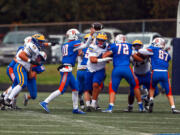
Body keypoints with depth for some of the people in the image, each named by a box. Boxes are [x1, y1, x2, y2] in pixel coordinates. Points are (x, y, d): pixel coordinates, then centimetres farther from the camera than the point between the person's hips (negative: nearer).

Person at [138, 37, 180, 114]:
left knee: (152, 87, 27)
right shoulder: (167, 54, 23)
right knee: (169, 92, 9)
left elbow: (141, 51, 6)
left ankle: (151, 100, 7)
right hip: (165, 73, 2)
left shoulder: (154, 49, 9)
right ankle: (173, 108, -3)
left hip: (155, 72, -2)